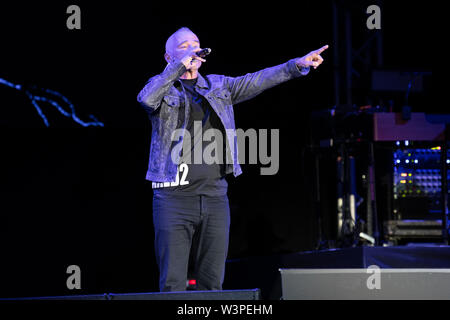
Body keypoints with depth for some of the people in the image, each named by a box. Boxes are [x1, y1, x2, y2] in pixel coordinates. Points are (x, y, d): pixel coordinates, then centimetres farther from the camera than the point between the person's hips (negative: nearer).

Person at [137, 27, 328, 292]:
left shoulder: (218, 86, 17)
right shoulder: (163, 88, 5)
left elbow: (256, 82, 8)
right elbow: (146, 99, -17)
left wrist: (298, 65, -2)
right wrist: (180, 66, -16)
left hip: (215, 197, 4)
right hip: (174, 197, -4)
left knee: (212, 282, 5)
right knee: (173, 283, -8)